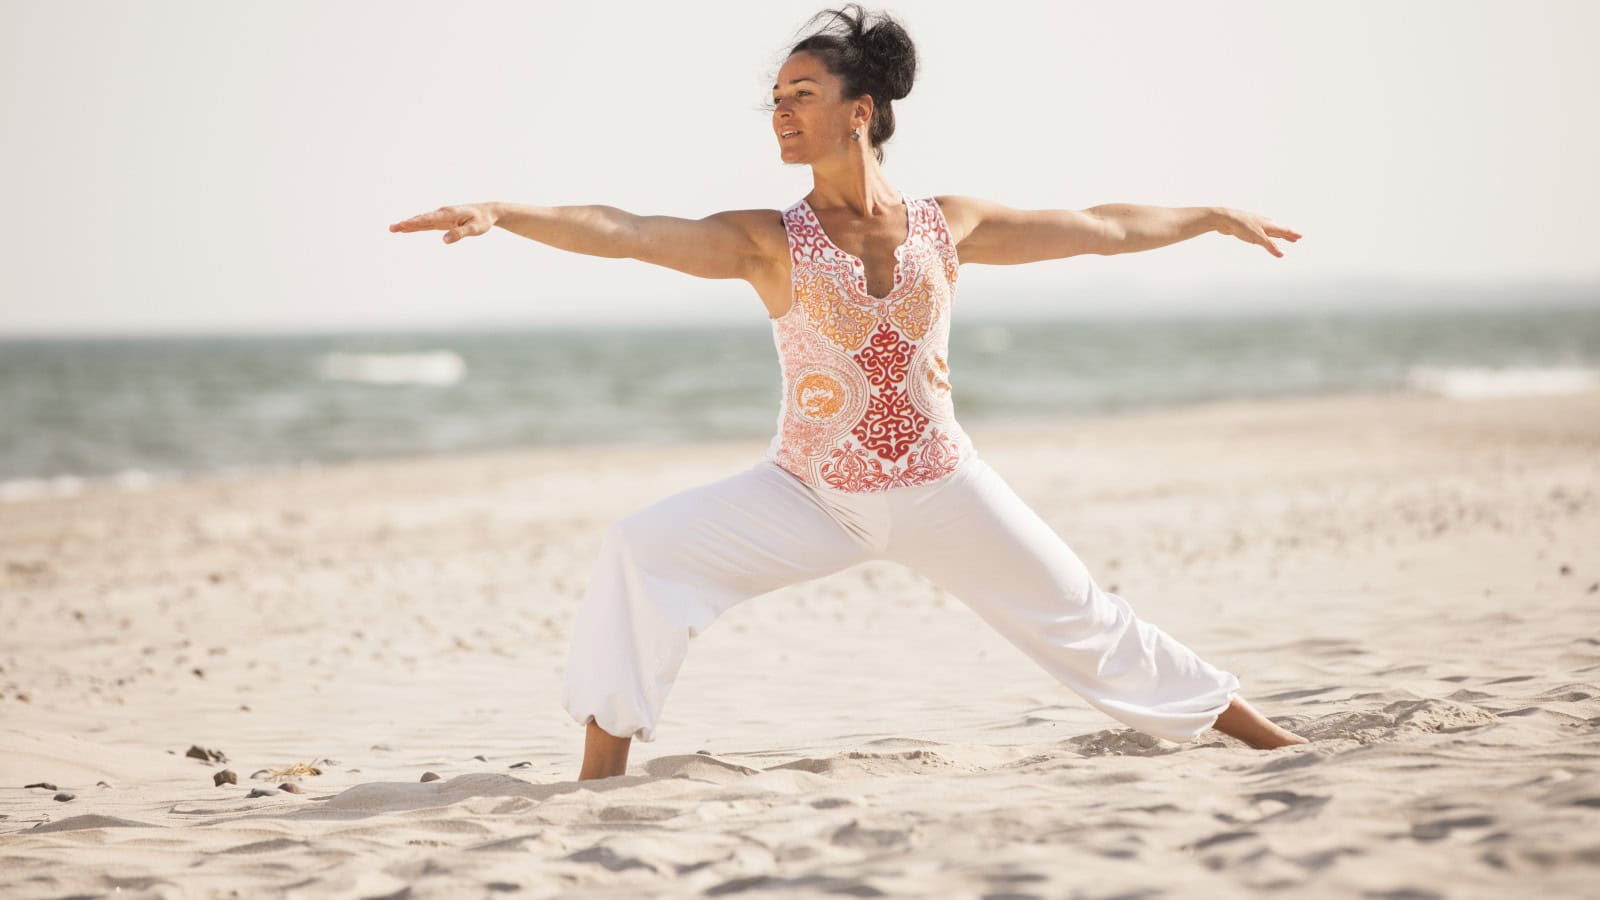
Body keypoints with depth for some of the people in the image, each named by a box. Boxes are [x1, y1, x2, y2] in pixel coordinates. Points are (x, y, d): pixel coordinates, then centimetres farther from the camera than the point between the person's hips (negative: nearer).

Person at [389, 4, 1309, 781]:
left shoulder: (947, 226, -4)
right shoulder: (770, 243, -9)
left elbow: (1099, 226, 8)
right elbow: (624, 232, -23)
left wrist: (1212, 214, 18)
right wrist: (503, 212, -36)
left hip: (943, 489, 1)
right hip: (814, 495, -1)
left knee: (1085, 621, 7)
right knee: (644, 551, -19)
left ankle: (1262, 733, 27)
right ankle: (600, 782, -12)